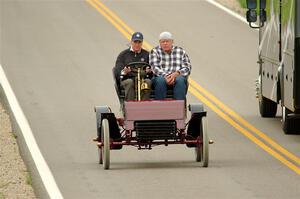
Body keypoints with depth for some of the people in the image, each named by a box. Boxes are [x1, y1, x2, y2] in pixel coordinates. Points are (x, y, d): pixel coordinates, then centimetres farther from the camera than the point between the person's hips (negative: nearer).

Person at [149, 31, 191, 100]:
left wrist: (176, 74, -16)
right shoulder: (155, 51, 10)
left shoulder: (181, 52, 14)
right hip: (161, 77, -1)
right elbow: (155, 68, -3)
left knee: (180, 80, -33)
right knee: (160, 80, -35)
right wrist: (165, 76, -22)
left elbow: (187, 68, 5)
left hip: (177, 77, 1)